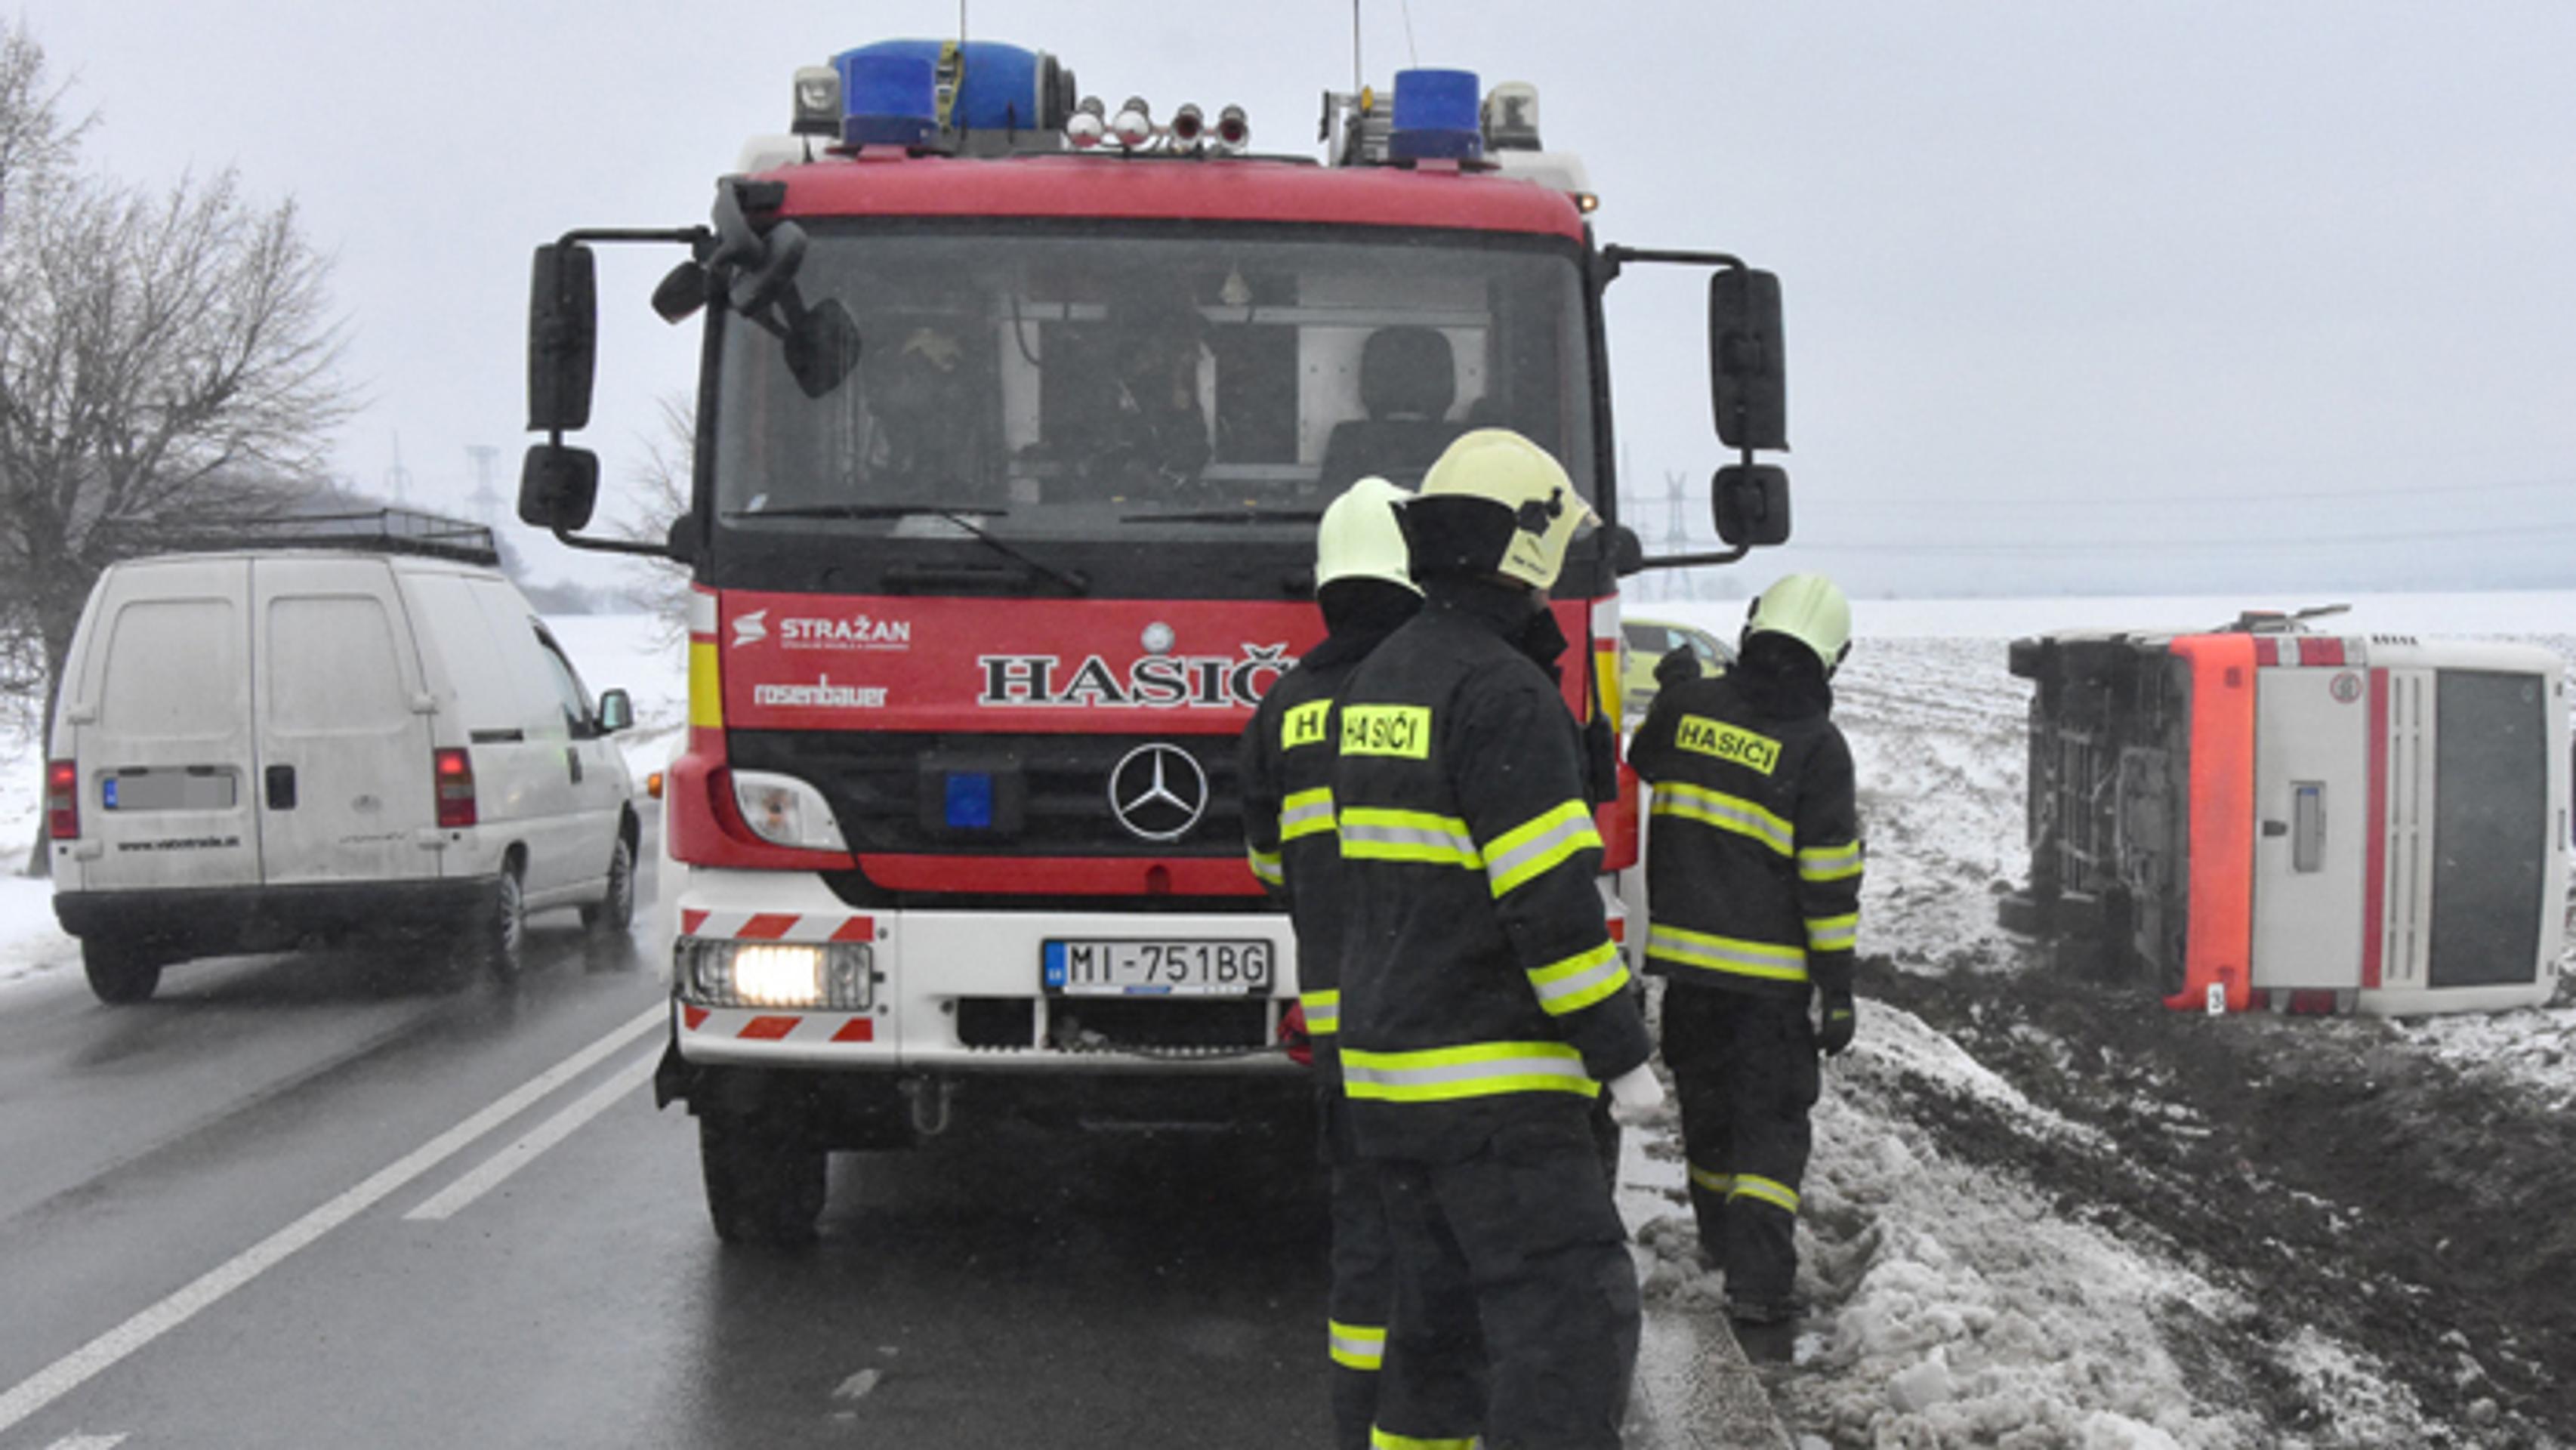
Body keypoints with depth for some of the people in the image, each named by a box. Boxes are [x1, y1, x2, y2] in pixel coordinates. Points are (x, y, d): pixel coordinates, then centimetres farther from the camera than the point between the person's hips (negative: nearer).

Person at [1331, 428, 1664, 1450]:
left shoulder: (1380, 680, 12)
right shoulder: (1503, 691, -17)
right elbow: (1552, 899, -20)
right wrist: (1622, 1051, -13)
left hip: (1388, 1066, 9)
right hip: (1491, 1082, -9)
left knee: (1445, 1309, 18)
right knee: (1569, 1321, -8)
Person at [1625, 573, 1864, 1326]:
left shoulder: (1690, 705, -2)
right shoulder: (1815, 747, -13)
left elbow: (1644, 758, 22)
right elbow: (1828, 877, -12)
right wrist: (1838, 987, -7)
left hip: (1685, 952, 4)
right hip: (1769, 968, -4)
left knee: (1706, 1103, 20)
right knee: (1771, 1120, 3)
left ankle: (1723, 1241, 36)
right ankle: (1758, 1278, -7)